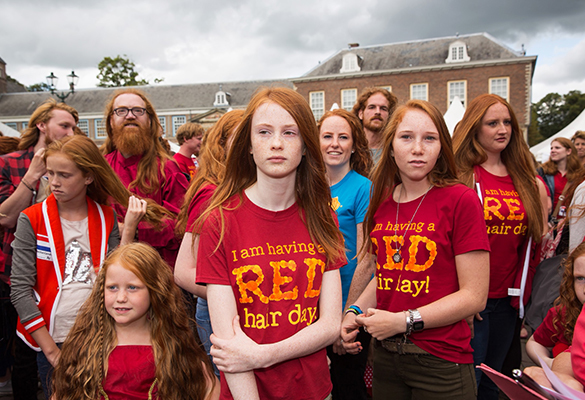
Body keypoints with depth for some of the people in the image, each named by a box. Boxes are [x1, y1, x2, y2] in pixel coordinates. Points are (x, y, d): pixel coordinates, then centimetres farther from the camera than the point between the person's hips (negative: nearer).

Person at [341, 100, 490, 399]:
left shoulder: (461, 200, -12)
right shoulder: (381, 203, 3)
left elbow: (474, 296, -13)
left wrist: (403, 321, -16)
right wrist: (355, 312, -2)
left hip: (440, 362, -4)